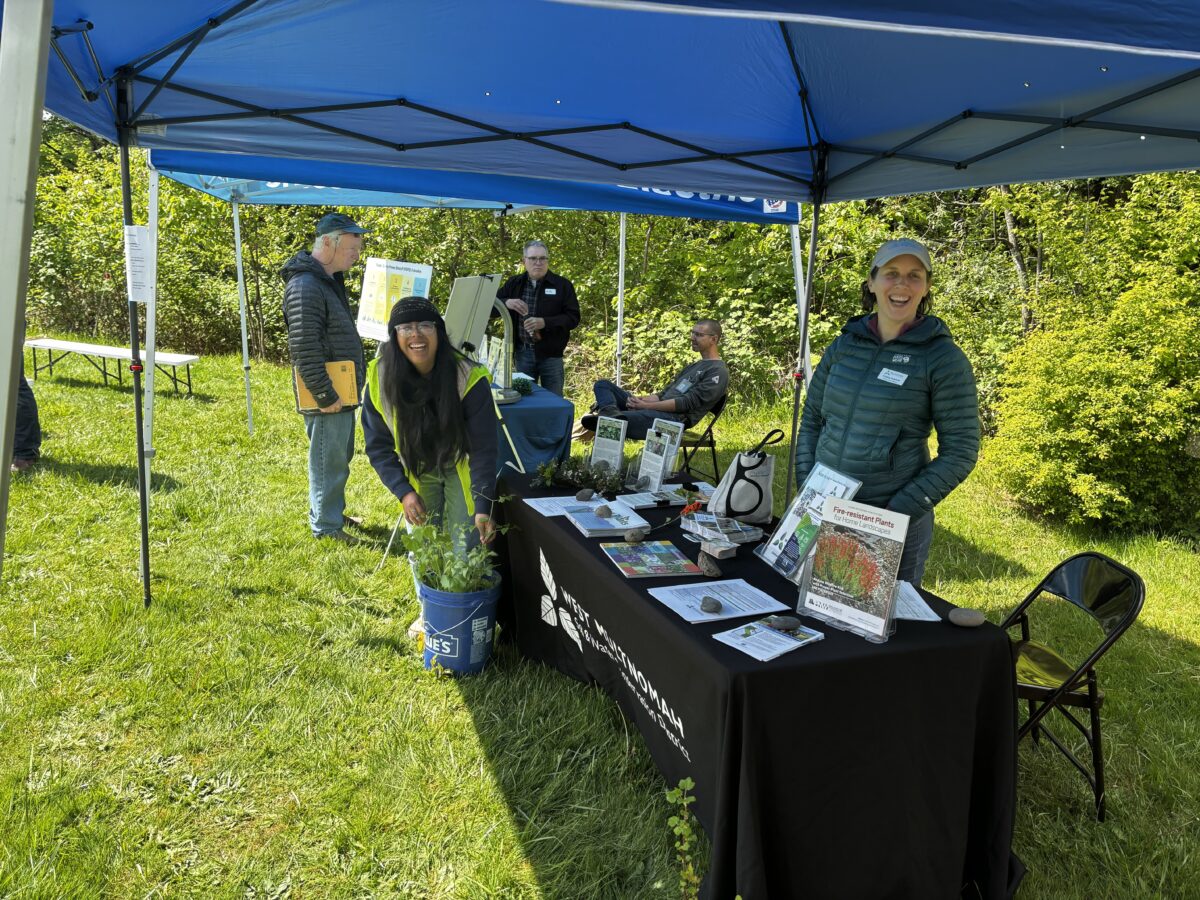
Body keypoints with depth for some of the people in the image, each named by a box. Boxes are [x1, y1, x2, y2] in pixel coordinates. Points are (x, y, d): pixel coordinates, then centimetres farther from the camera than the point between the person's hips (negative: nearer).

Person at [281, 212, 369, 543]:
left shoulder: (331, 280, 14)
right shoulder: (305, 286, -18)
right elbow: (305, 349, -22)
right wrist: (326, 396, -20)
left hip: (343, 391, 10)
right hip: (329, 397, -10)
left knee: (340, 457, 19)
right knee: (328, 462, 0)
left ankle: (334, 511, 34)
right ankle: (326, 526, 12)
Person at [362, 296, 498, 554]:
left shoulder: (469, 378, -28)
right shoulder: (380, 378, -19)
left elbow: (483, 449, -24)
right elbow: (378, 446, -9)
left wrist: (483, 507, -31)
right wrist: (403, 492, -21)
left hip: (460, 467, -2)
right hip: (417, 472, 2)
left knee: (468, 550, -5)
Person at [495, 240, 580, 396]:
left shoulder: (562, 285, 0)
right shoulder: (514, 283, 8)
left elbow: (573, 318, -6)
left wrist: (545, 322, -21)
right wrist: (507, 303, -16)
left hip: (551, 354, -2)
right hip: (522, 352, 2)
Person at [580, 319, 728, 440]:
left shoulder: (718, 372, -3)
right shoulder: (695, 366, 28)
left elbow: (688, 403, -13)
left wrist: (647, 405, -18)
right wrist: (641, 399, 1)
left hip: (675, 418, -10)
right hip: (659, 408, 10)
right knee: (603, 385, 1)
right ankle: (611, 412, -27)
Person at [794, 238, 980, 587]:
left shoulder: (943, 358, -8)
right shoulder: (845, 343, 4)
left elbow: (960, 451, -8)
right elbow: (812, 419, 12)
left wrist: (900, 511, -15)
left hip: (893, 522, -4)